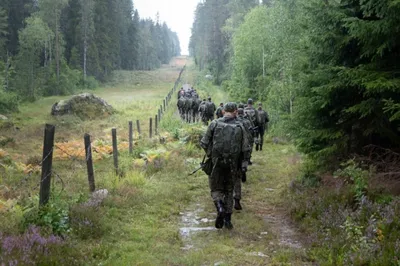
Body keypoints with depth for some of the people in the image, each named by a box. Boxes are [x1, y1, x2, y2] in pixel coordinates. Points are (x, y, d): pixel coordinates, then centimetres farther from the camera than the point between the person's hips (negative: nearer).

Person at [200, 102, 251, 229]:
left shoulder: (215, 123, -4)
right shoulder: (240, 126, -1)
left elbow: (204, 143, -4)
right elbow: (246, 148, -3)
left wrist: (210, 154, 14)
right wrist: (244, 162, 7)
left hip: (216, 162, -1)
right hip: (232, 165, 2)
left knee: (216, 189, 12)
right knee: (229, 190, 16)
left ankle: (220, 208, -16)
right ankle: (227, 219, 14)